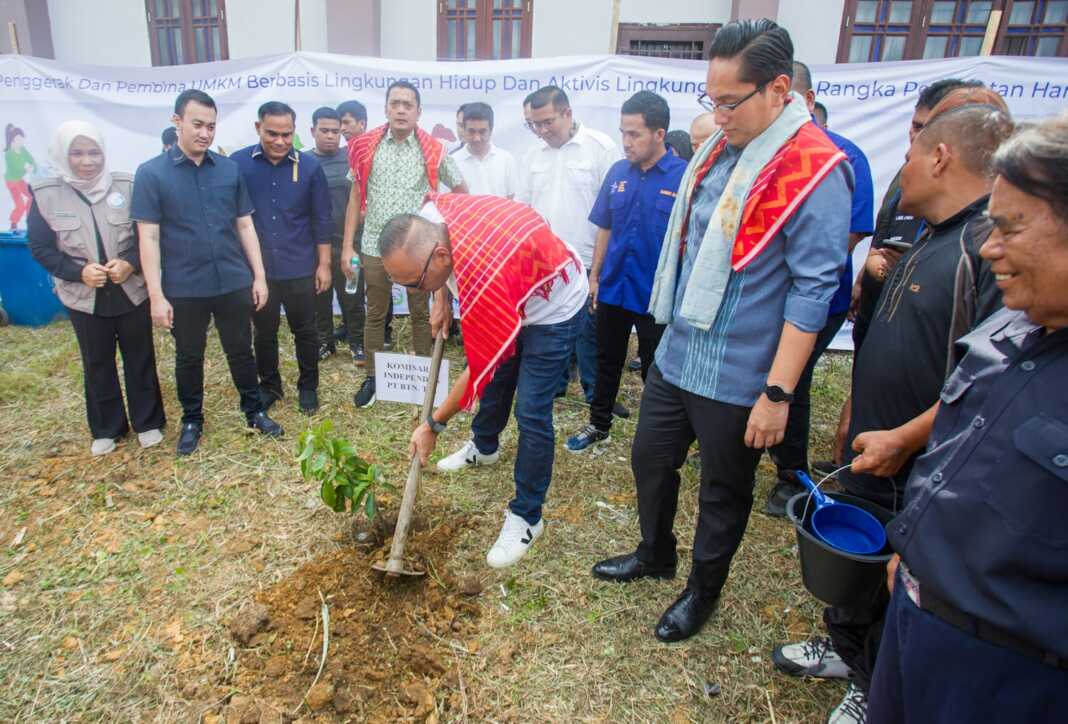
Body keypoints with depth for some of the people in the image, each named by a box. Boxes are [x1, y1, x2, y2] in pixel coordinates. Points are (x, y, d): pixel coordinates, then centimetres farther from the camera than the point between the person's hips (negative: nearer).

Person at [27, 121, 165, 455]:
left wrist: (131, 264, -18)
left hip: (132, 292, -1)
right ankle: (107, 428, 29)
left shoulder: (127, 186, -7)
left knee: (141, 360, 10)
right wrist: (79, 272, -17)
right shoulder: (45, 194, -5)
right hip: (84, 298, 1)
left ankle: (148, 423, 26)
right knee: (97, 365, 14)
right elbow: (40, 248, -1)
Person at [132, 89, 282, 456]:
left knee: (241, 351, 14)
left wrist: (259, 276, 3)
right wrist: (156, 295, -11)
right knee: (188, 357, 14)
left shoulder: (230, 169, 2)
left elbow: (245, 225, 6)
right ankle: (192, 420, 32)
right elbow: (148, 238, -8)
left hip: (234, 283, 2)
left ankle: (254, 411, 31)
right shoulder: (151, 173, -6)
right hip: (184, 289, -1)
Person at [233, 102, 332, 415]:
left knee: (305, 330, 10)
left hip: (300, 268, 0)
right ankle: (269, 385, 32)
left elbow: (321, 219, 1)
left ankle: (308, 386, 28)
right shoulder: (238, 163, -4)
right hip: (256, 268, 1)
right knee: (264, 331, 14)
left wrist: (324, 264, 0)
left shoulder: (309, 165, -4)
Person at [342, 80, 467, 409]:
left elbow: (461, 191, 9)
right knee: (375, 315, 11)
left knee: (420, 314, 10)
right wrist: (347, 246, 1)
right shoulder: (366, 146, 3)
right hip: (375, 246, 1)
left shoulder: (432, 150, -1)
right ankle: (372, 378, 23)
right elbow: (355, 197, 5)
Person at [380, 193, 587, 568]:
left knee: (531, 412, -11)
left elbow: (478, 371, -29)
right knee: (496, 376, 23)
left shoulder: (484, 285, -43)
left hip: (553, 307, -8)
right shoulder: (427, 219, -22)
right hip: (517, 293, 8)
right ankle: (484, 446, 50)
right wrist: (441, 299, -2)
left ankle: (526, 517, 4)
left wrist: (433, 425, -18)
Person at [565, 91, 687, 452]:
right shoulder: (618, 172, 1)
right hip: (613, 287, 5)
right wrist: (594, 275, 8)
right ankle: (599, 424, 36)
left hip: (657, 295, -4)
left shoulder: (684, 176, -14)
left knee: (655, 371, 12)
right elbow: (605, 229, 9)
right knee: (607, 361, 19)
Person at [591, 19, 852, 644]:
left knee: (724, 490, 14)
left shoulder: (817, 171, -18)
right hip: (677, 354, 8)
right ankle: (656, 554, 47)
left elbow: (812, 293, -19)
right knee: (650, 460, 21)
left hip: (737, 376, -7)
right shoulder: (720, 148, 6)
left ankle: (704, 591, 38)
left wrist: (777, 393, -19)